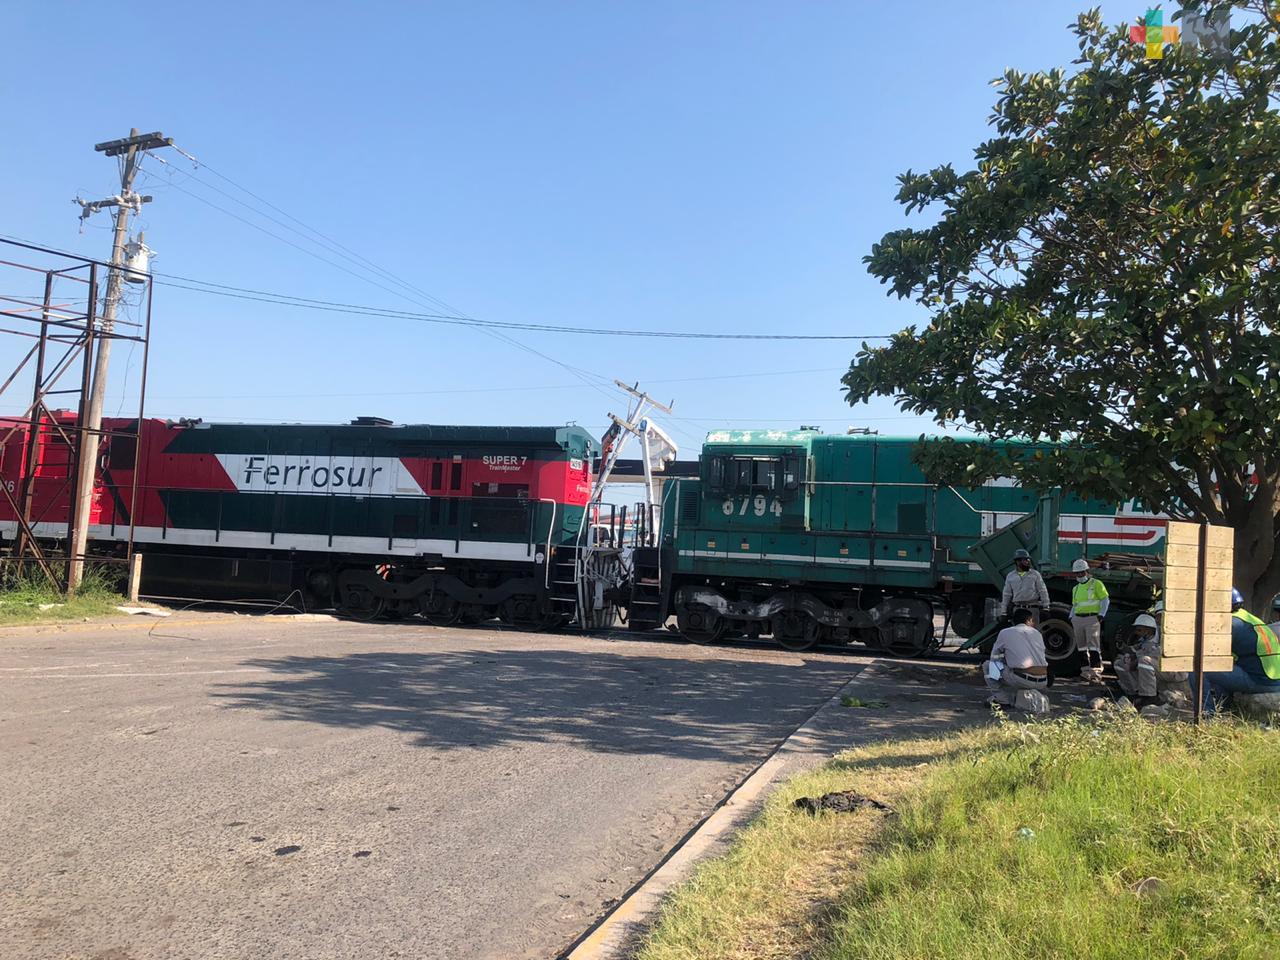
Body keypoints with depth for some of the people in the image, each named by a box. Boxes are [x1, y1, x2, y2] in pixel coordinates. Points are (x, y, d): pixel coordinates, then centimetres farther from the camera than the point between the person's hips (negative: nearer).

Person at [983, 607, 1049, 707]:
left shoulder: (1005, 633, 6)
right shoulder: (1037, 633, 17)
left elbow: (994, 657, 14)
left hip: (1022, 680, -5)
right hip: (1042, 684, 5)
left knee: (988, 665, 11)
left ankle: (1001, 698, 0)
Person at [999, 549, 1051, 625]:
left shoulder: (1035, 574, 5)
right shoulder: (1010, 576, 9)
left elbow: (1042, 591, 4)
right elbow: (1006, 595, 12)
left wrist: (1045, 607, -2)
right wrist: (1003, 612, 10)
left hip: (1033, 608, -1)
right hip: (1018, 609, 1)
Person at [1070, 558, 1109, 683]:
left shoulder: (1096, 584, 1)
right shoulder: (1075, 588, 20)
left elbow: (1105, 600, -2)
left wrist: (1101, 615, -13)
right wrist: (1071, 618, 13)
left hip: (1092, 618, -7)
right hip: (1078, 619, 7)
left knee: (1093, 646, -13)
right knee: (1081, 646, 7)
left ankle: (1096, 672, -15)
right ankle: (1086, 670, 13)